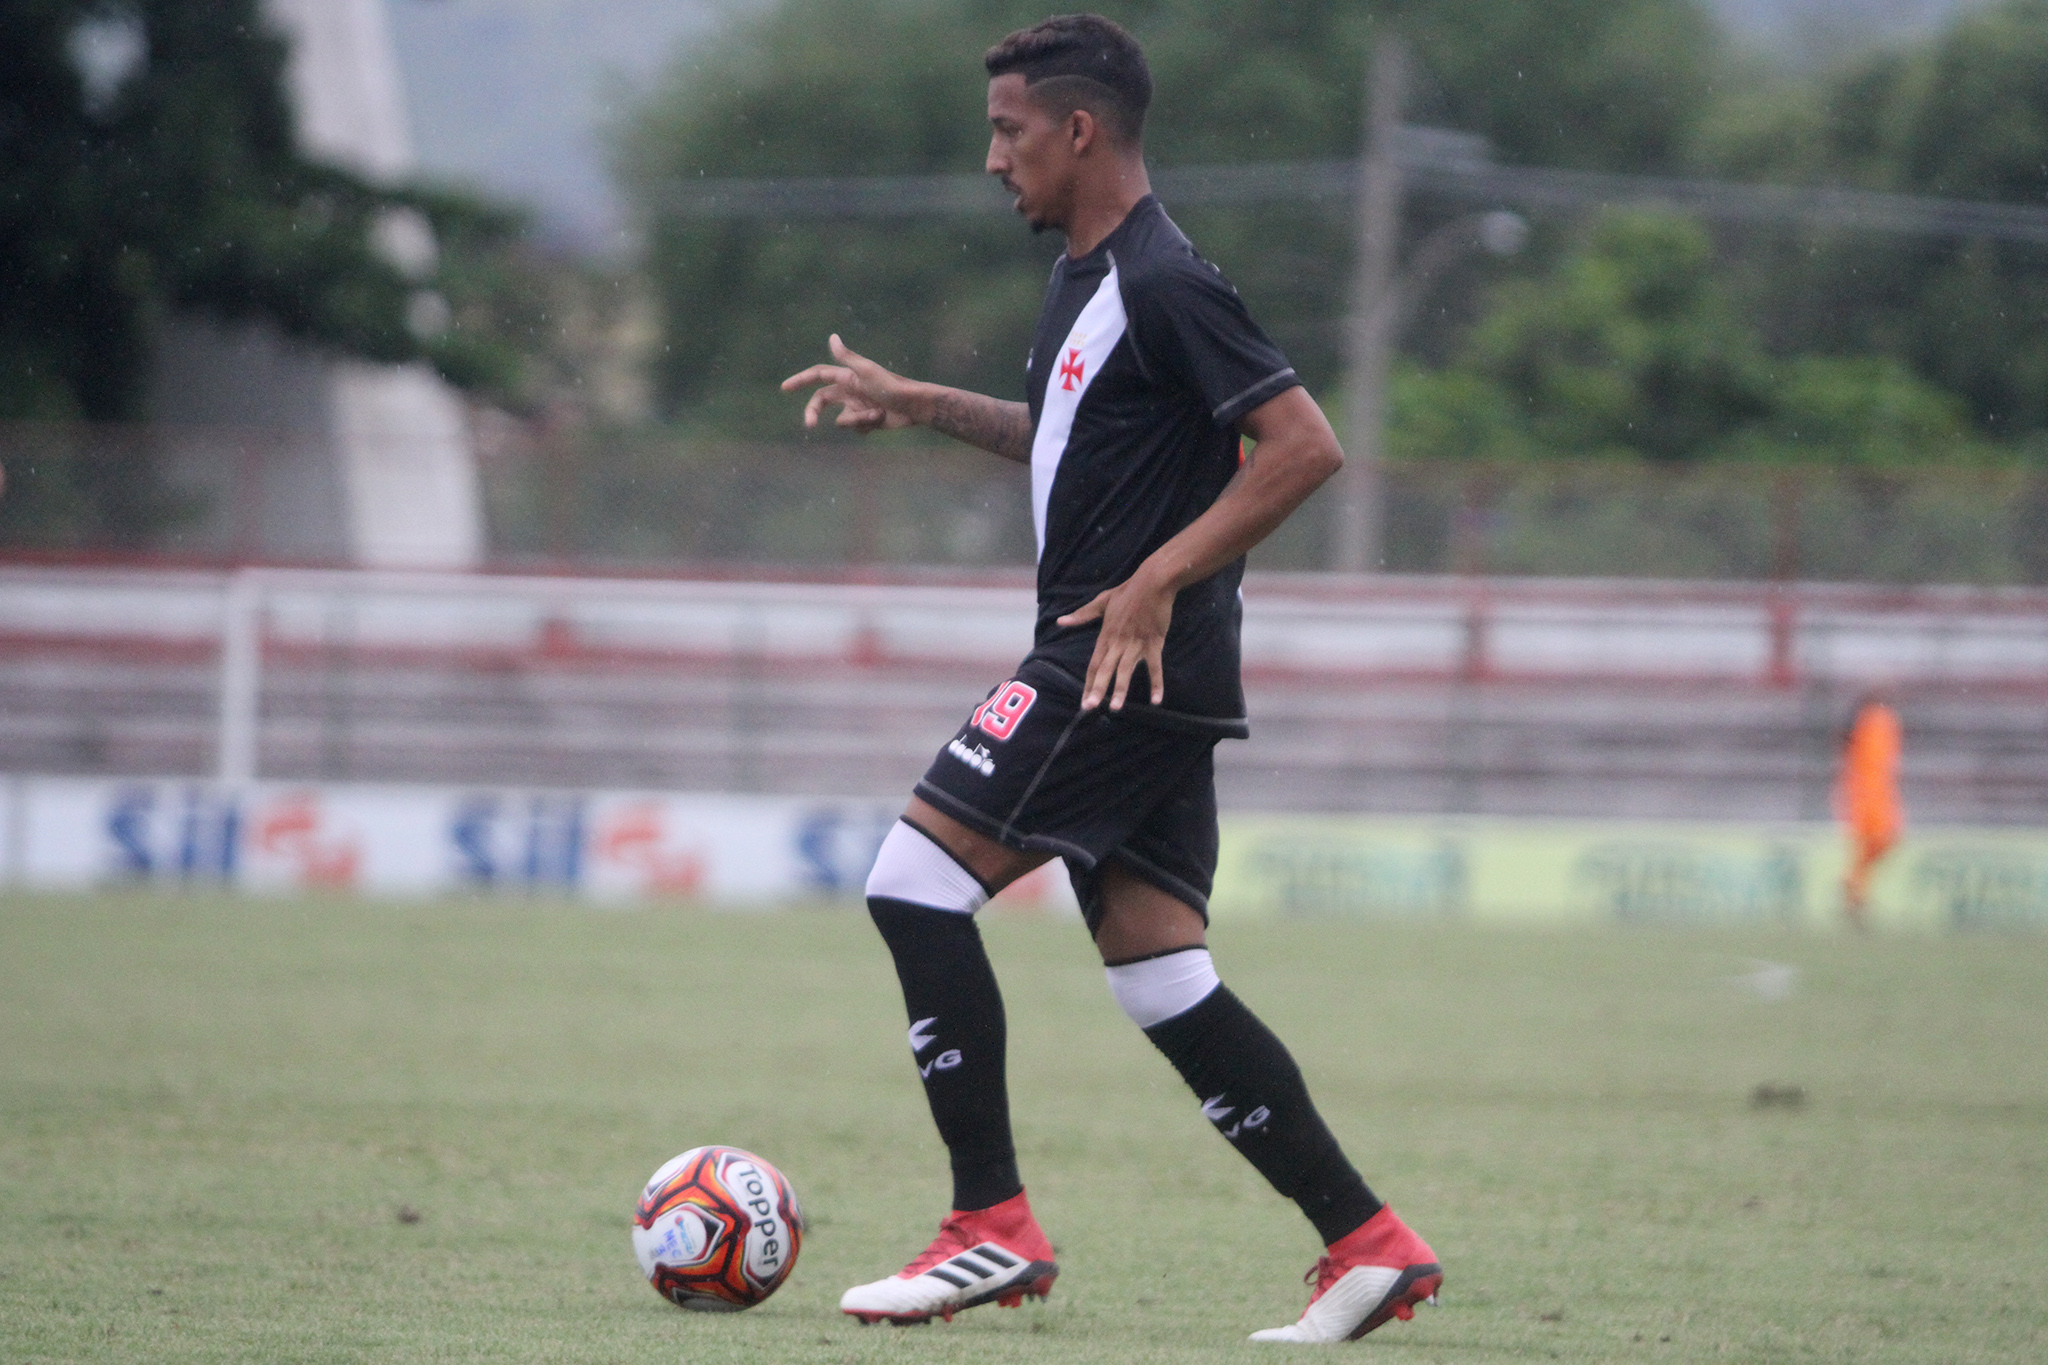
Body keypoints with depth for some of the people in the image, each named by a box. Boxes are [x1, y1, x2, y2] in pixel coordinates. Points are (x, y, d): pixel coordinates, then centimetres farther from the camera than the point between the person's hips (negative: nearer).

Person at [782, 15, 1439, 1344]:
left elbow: (1305, 445, -19)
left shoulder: (1165, 284, -14)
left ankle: (995, 1226, -8)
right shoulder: (1086, 279, 16)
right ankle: (1367, 1243, 4)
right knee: (1158, 974, 6)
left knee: (916, 883, -10)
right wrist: (917, 403, 28)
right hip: (1153, 685, 10)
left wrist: (1160, 579, -21)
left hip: (1133, 664, -10)